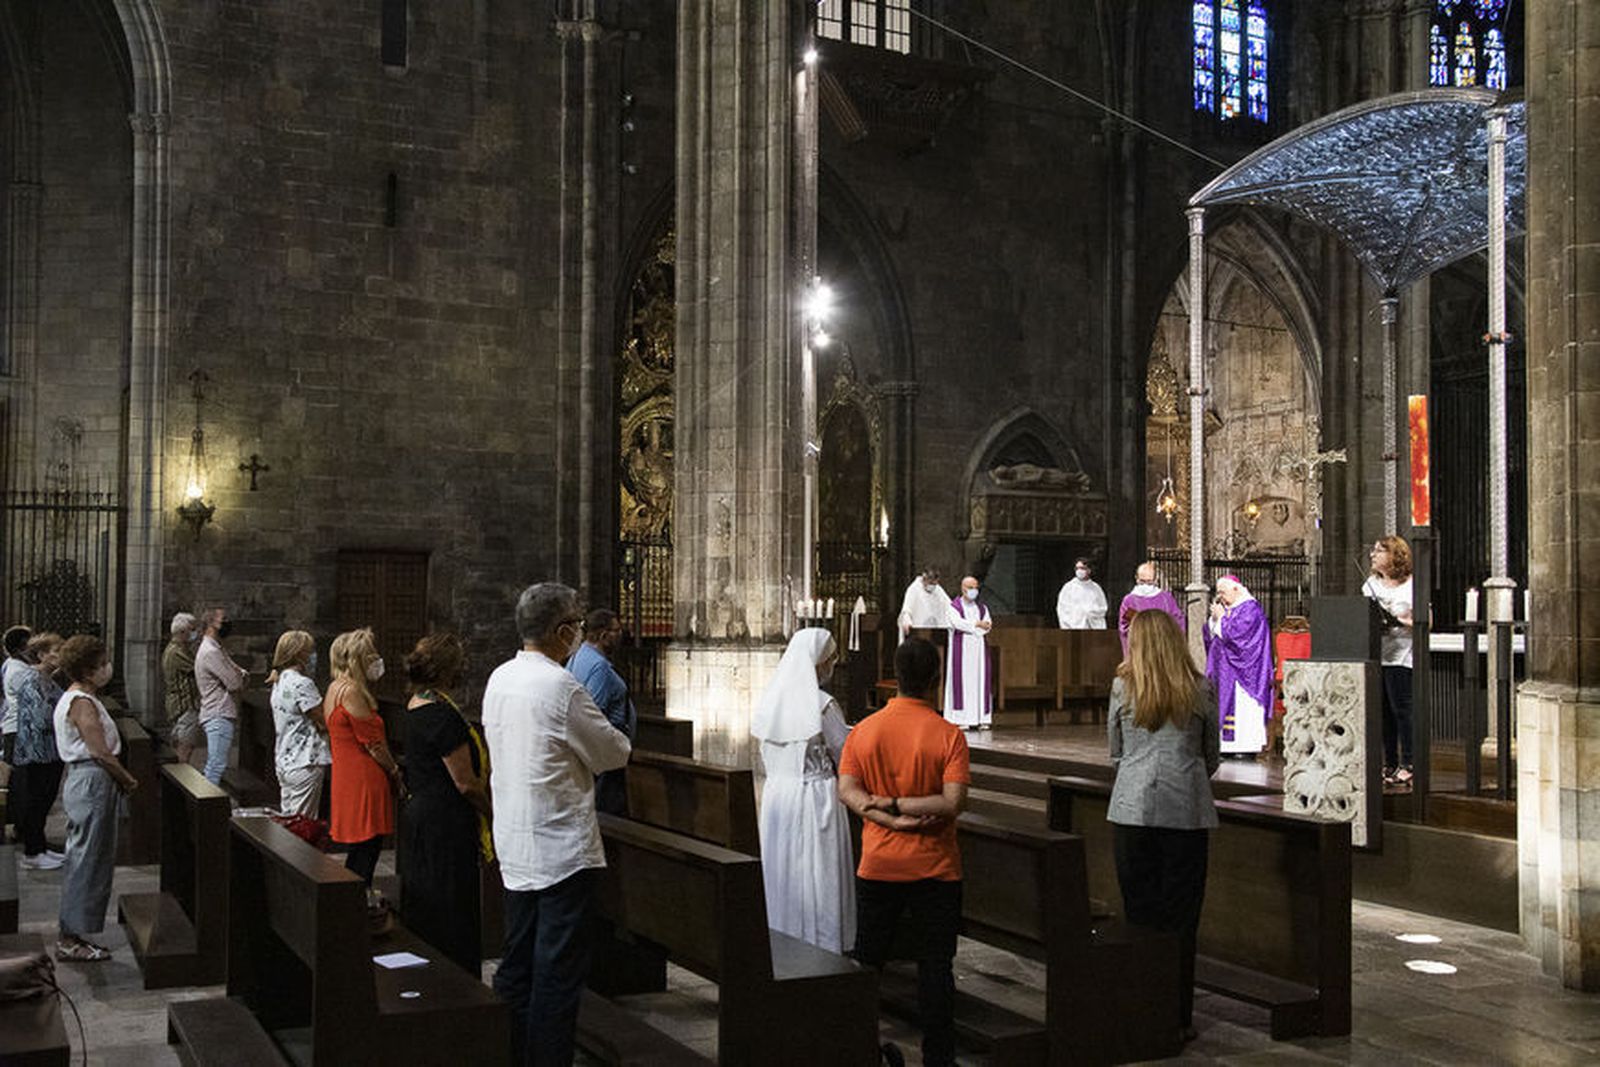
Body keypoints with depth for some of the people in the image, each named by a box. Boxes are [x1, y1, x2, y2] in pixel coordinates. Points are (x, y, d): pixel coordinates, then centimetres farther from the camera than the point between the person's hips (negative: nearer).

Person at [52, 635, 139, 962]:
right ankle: (71, 939, 2)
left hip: (80, 779, 11)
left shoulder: (73, 699, 15)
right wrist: (128, 780, -7)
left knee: (83, 859, 15)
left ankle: (72, 936, 21)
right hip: (92, 783, -11)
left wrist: (119, 779, 10)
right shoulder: (83, 703, -16)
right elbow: (101, 752, -20)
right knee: (88, 861, -4)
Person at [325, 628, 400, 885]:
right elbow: (373, 744, -15)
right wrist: (395, 771, -1)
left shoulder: (335, 689, 15)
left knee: (360, 852, 14)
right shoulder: (352, 692, -16)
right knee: (366, 850, -6)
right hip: (364, 782, -10)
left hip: (346, 775, 10)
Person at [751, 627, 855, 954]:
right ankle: (820, 948, 10)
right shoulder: (822, 705, -17)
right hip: (815, 798, -6)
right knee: (818, 877, 4)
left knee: (781, 872, 15)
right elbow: (847, 758, -7)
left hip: (776, 794, 6)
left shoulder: (773, 698, 2)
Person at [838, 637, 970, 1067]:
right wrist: (897, 805, -14)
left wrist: (889, 817, -16)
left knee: (867, 961, 14)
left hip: (877, 866, 2)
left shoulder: (864, 730, -2)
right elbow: (952, 803, -19)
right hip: (935, 869, -2)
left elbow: (846, 791, -10)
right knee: (935, 966, 7)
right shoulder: (948, 735, -11)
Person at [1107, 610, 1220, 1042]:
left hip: (1133, 808, 0)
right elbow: (1212, 757, 13)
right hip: (1187, 811, 0)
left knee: (1139, 911, 7)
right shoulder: (1201, 689, 3)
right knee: (1181, 916, 5)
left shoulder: (1122, 687, 3)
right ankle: (1178, 1018, 9)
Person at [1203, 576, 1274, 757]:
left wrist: (1221, 618, -8)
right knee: (1224, 701, 4)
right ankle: (1227, 747, 5)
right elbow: (1211, 634, 15)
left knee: (1243, 707, -9)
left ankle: (1247, 746, -7)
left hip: (1242, 669, -8)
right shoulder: (1227, 608, 16)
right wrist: (1214, 618, -1)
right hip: (1224, 670, 9)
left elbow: (1234, 634, -19)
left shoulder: (1250, 609, -10)